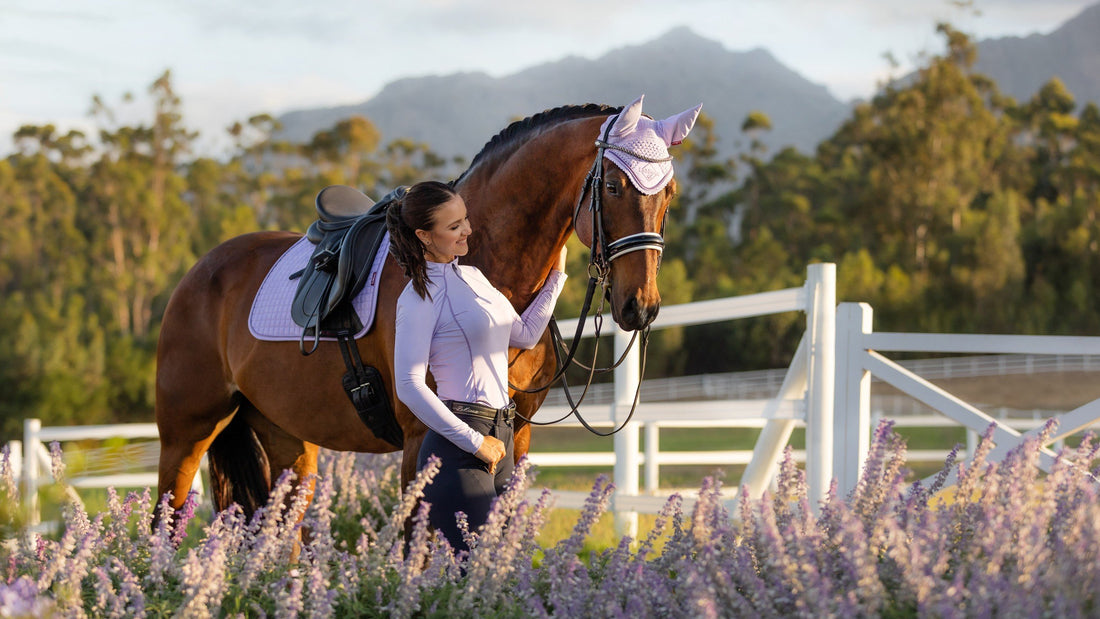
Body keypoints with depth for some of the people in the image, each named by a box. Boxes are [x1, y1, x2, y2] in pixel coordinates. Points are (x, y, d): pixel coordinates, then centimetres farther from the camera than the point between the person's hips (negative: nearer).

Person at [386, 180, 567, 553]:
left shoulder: (471, 277, 15)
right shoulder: (419, 297, -10)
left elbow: (525, 335, 28)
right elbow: (409, 386, -16)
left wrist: (556, 277, 23)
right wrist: (475, 443, -17)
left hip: (498, 438, 9)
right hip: (458, 451, -9)